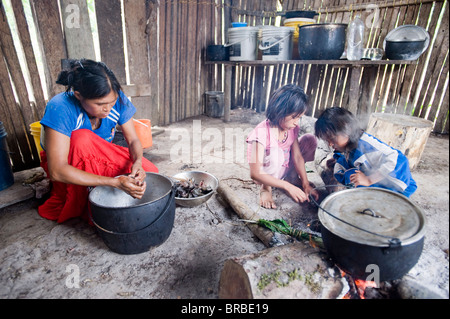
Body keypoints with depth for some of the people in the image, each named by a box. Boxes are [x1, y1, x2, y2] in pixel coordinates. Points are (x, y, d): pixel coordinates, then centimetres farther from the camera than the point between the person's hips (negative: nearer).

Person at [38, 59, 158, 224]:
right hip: (70, 165, -3)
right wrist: (115, 182, -44)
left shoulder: (117, 100, -21)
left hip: (102, 158, 4)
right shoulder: (60, 109, -32)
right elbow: (57, 171, -36)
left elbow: (133, 140, -12)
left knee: (150, 171, -15)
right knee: (82, 138, -36)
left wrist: (137, 162, -35)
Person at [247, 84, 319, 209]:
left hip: (285, 168, 6)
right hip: (265, 176, -6)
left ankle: (292, 177, 8)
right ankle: (266, 188, -13)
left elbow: (297, 156, -6)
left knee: (310, 140, -5)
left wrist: (306, 184, -14)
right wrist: (288, 187, -36)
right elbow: (255, 174, -34)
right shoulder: (261, 133, -31)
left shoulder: (292, 128, -9)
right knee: (274, 152, -38)